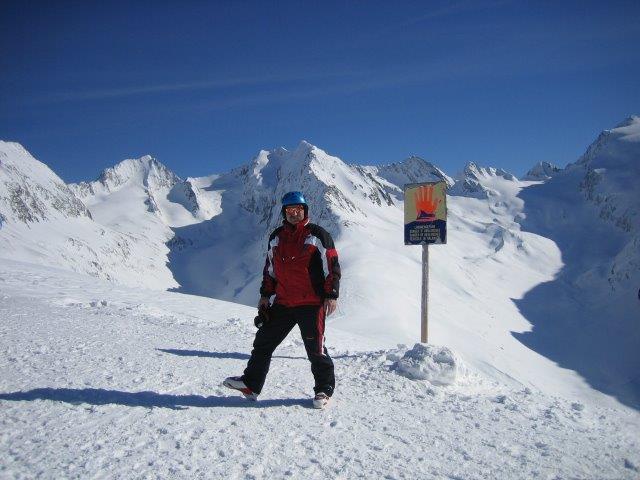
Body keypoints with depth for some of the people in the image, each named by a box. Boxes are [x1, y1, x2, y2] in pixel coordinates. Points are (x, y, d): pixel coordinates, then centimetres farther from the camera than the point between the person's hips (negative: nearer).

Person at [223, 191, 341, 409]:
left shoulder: (318, 235, -4)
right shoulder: (276, 237, 13)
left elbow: (332, 266, -5)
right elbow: (269, 268, 21)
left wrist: (331, 295, -10)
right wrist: (265, 294, 19)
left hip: (311, 303, -5)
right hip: (282, 303, 6)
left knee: (315, 348, 1)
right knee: (263, 341, 9)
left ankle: (324, 389, 18)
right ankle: (251, 384, 21)